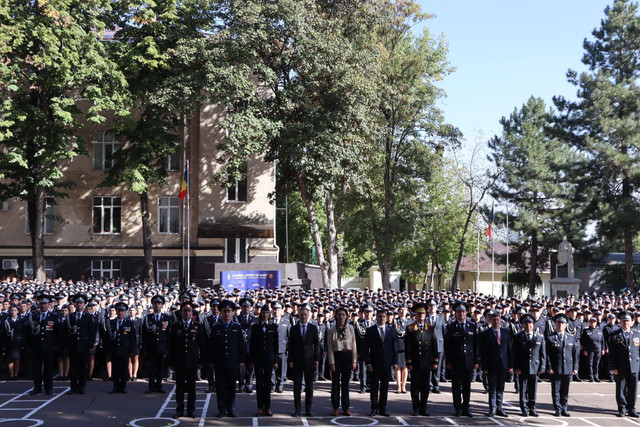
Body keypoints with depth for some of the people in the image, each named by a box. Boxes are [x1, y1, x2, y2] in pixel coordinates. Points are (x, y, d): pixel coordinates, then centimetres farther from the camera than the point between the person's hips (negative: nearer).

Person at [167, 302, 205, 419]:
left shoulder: (198, 326, 4)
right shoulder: (175, 327, 5)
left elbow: (202, 344, 5)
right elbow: (170, 346, 6)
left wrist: (201, 361, 0)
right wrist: (170, 362, 1)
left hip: (192, 362, 0)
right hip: (179, 362, 0)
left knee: (191, 387, 6)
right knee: (179, 387, 4)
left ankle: (191, 411, 14)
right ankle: (179, 410, 13)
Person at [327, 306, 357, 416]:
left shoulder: (350, 328, 3)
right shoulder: (331, 330, -2)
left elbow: (354, 345, 5)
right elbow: (330, 347, -2)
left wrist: (354, 361, 1)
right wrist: (331, 362, -7)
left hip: (348, 356, 2)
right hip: (336, 356, -1)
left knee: (345, 383, 6)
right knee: (335, 383, 0)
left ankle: (345, 408, 13)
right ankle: (335, 408, 9)